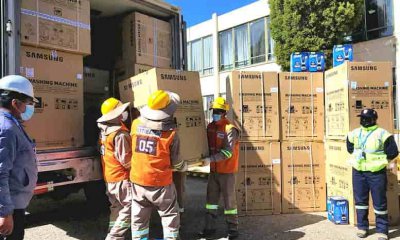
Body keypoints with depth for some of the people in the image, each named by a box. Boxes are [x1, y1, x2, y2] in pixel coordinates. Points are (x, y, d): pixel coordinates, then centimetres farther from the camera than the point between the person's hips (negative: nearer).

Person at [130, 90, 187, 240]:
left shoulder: (136, 124, -7)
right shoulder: (171, 133, -16)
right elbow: (175, 162, -6)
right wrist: (184, 167, 16)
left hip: (137, 181, 4)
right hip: (160, 183, -4)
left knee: (139, 219, 17)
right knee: (170, 217, 14)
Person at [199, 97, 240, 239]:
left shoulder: (230, 129, -16)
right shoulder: (210, 127, 5)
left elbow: (228, 152, -23)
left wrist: (210, 159, -28)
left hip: (227, 171, -6)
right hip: (214, 171, 7)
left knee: (229, 200, 4)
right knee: (211, 199, 12)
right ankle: (209, 228, 24)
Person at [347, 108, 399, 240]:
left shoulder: (382, 134, -10)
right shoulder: (354, 133, 6)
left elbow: (393, 152, -9)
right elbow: (350, 147, 24)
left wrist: (380, 160, -2)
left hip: (376, 173, -4)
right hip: (358, 172, 5)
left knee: (379, 203, 4)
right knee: (360, 200, 12)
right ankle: (362, 227, 25)